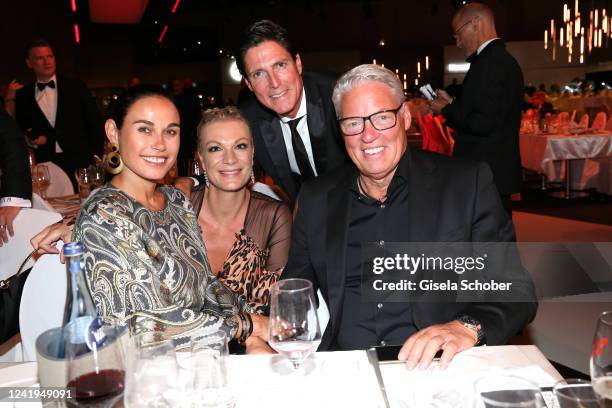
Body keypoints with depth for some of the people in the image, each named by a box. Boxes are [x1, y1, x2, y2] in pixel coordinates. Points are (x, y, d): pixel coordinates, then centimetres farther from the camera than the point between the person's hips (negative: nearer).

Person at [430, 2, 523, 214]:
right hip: (502, 171, 10)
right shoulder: (506, 60, 15)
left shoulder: (488, 63, -16)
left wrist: (446, 110, -7)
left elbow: (482, 124, -22)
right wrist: (453, 103, 14)